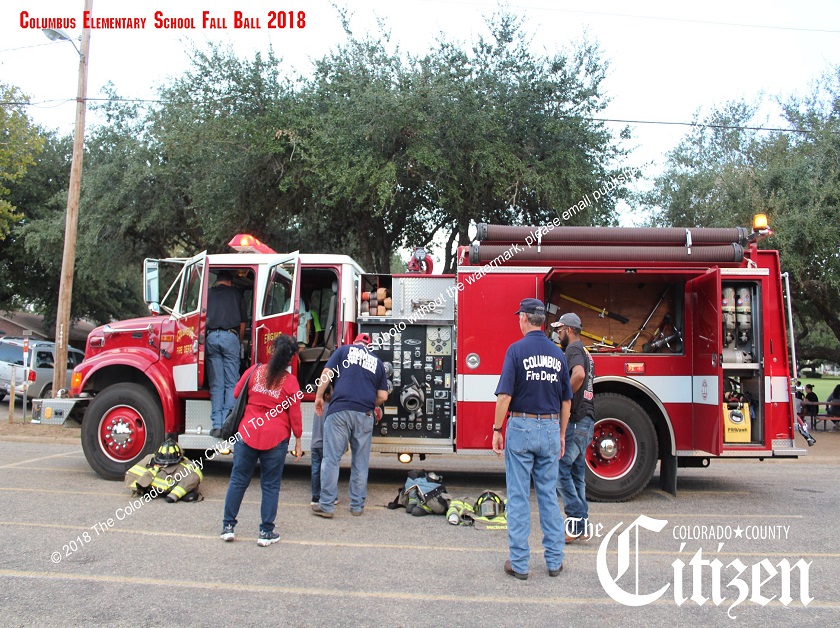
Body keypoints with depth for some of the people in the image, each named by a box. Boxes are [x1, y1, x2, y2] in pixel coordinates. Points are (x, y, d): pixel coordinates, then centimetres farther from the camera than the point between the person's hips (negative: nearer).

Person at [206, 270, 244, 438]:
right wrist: (239, 340, 31)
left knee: (216, 385, 4)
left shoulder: (208, 293, 17)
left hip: (211, 337, 2)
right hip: (230, 337, -2)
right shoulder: (235, 293, 15)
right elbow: (242, 323, 16)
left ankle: (217, 425, 0)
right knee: (231, 383, 1)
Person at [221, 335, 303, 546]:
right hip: (276, 438, -2)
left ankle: (228, 526, 19)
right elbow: (295, 415, -4)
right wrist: (298, 442, 6)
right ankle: (266, 532, 12)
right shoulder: (290, 381, -7)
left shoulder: (255, 371, -2)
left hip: (247, 433, 2)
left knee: (238, 480, 13)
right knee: (270, 485, 8)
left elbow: (237, 394, 11)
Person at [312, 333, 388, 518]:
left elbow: (327, 373, 1)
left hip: (340, 410, -2)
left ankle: (326, 506, 3)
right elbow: (383, 396, 13)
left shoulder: (344, 350, 13)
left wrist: (319, 396, 9)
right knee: (360, 462, 11)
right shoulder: (378, 362, 19)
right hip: (365, 415, 2)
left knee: (331, 459, 1)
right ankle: (357, 506, 16)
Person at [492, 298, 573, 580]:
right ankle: (554, 560, 19)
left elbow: (505, 395, -14)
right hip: (550, 429, 5)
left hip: (521, 428, -4)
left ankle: (519, 563, 9)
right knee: (549, 495, 13)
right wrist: (561, 434, 19)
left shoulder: (517, 349, -9)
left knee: (518, 497, 3)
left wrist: (497, 429, -5)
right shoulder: (558, 353, 6)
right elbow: (566, 400, 11)